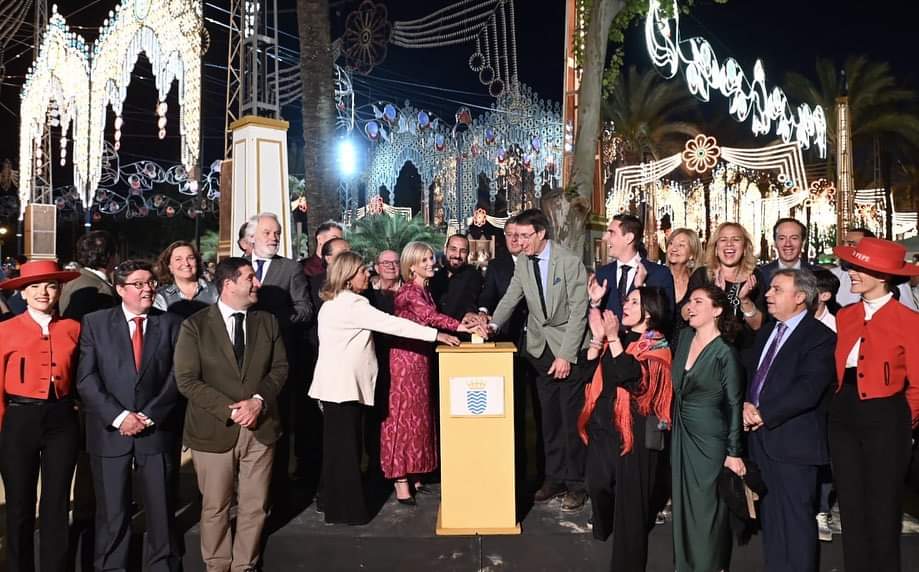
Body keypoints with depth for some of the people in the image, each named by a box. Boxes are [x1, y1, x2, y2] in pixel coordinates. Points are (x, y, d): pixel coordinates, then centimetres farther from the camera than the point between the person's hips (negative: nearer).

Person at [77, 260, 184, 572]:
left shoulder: (172, 324, 5)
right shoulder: (95, 323, 3)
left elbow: (178, 377, -1)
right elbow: (87, 379, -4)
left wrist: (149, 416, -11)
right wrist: (119, 416, -14)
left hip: (158, 431, 0)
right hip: (110, 432, 0)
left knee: (161, 510, 8)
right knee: (112, 513, 10)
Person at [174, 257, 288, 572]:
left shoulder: (268, 322, 6)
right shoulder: (195, 325, -5)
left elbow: (280, 367, 6)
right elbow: (186, 380, -10)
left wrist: (259, 400, -12)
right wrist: (229, 409, -17)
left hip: (260, 427, 3)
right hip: (214, 429, -3)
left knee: (254, 507, 10)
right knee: (215, 507, 11)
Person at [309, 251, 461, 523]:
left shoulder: (333, 303, 15)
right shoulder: (351, 304, -17)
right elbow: (390, 323, -21)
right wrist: (436, 335, -20)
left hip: (338, 385, 10)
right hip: (343, 385, -10)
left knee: (339, 445, 15)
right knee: (345, 448, -2)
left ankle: (334, 504, 24)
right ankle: (347, 510, 7)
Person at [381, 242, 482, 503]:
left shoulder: (425, 290, 12)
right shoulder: (409, 291, -17)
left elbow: (430, 318, 7)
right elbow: (430, 316, -32)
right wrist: (462, 327, -42)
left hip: (421, 359, 9)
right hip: (405, 359, -9)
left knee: (418, 413, 12)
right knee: (404, 414, -3)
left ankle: (413, 473, 21)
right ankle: (401, 480, 5)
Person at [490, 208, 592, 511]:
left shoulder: (570, 261, -12)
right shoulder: (523, 263, 5)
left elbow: (578, 312, -14)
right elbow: (510, 298, 4)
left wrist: (566, 355, -16)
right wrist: (493, 324, -16)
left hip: (570, 349, -5)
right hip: (540, 348, 5)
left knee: (572, 418, 0)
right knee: (549, 417, 10)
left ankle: (576, 484, 14)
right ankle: (554, 478, 22)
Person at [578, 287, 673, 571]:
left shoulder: (657, 346, -7)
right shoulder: (617, 337, 9)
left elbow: (632, 376, -24)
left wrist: (612, 338, -24)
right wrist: (598, 337, -6)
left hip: (634, 430, -5)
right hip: (602, 423, 5)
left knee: (629, 494, 3)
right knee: (598, 483, 13)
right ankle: (604, 527, 44)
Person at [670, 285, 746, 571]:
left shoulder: (725, 353, -16)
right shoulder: (684, 336, 2)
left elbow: (734, 405, -12)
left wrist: (734, 452, -11)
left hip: (710, 438, -6)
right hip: (681, 432, 6)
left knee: (707, 507, 5)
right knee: (683, 502, 15)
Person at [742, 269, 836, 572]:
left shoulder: (820, 337, -10)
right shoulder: (766, 331, 15)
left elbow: (808, 390, -20)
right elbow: (748, 372, 14)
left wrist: (763, 413, -19)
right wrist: (746, 405, -5)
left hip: (793, 442, -7)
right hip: (762, 437, 8)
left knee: (796, 520, 1)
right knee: (770, 518, 16)